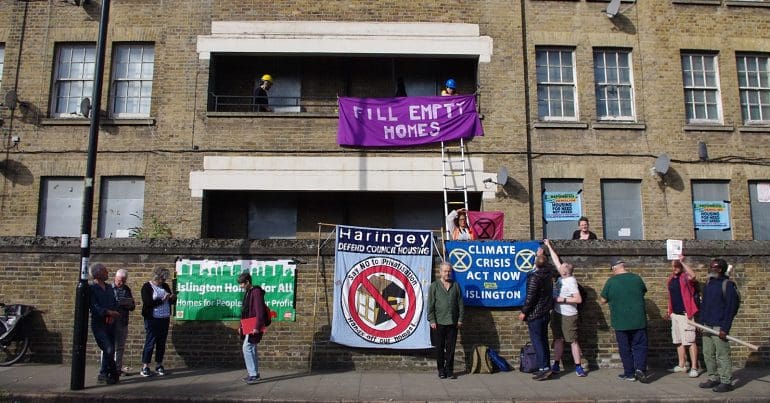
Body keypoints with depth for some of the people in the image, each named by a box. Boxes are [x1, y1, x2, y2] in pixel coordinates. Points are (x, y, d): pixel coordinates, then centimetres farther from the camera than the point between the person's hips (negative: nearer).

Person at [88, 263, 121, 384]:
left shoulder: (109, 287, 13)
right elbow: (94, 307, -15)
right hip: (98, 324, -6)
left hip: (110, 323, 6)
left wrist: (112, 316, -7)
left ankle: (103, 375, 20)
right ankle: (114, 374, 2)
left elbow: (115, 303, 11)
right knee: (109, 350, -13)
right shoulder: (91, 288, -7)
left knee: (109, 351, 8)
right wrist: (110, 312, -22)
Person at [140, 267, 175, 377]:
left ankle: (159, 365, 16)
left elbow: (171, 301, 19)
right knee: (150, 343, -3)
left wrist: (173, 298, -4)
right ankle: (145, 367, 3)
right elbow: (147, 303, -16)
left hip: (165, 319, 5)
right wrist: (162, 300, -19)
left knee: (162, 343, 8)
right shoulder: (147, 287, -5)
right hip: (152, 319, -5)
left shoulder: (165, 286, 12)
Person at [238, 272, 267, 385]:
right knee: (252, 349, 13)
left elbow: (260, 311, -20)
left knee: (247, 348, -12)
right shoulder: (248, 293, 16)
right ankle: (254, 374, 20)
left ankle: (253, 374, -8)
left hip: (253, 327, -10)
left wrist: (257, 327, -23)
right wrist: (241, 326, 21)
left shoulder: (256, 292, -14)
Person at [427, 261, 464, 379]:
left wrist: (460, 319, 3)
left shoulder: (456, 286, 9)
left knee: (451, 348, 4)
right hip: (438, 323, -2)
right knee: (440, 348, 4)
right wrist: (432, 321, -6)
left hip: (453, 322, 2)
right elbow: (430, 305, 0)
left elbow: (460, 304, 9)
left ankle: (449, 370, 13)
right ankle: (441, 370, 14)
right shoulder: (434, 286, 3)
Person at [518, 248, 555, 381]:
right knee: (543, 340, 13)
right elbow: (548, 265, 30)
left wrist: (524, 312, -11)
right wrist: (541, 255, 43)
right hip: (545, 313, 8)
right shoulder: (548, 273, 4)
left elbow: (530, 297, -20)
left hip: (535, 314, -8)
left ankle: (544, 368, -8)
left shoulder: (534, 277, -19)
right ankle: (546, 367, 17)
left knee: (537, 341, -5)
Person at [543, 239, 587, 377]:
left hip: (568, 316, -8)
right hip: (557, 314, 8)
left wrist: (562, 299, -20)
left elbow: (578, 299, -23)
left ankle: (578, 367, 5)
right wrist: (549, 245, 15)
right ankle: (556, 365, 19)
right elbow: (556, 259, 12)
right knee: (558, 339, 12)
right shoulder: (562, 276, 3)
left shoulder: (571, 281, -18)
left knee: (573, 341, -2)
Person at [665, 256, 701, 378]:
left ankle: (694, 368, -2)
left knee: (690, 341, -6)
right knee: (678, 341, 14)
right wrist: (669, 310, 19)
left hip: (685, 314, -8)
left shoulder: (685, 277, -11)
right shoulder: (670, 280, 13)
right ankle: (682, 365, 23)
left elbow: (693, 275, -36)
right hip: (675, 314, 8)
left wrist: (682, 262, -30)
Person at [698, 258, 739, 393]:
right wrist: (701, 321, 14)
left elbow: (731, 307, -13)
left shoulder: (728, 284, -10)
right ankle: (713, 378, 22)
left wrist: (725, 328, -17)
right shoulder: (709, 283, 14)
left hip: (719, 326, -8)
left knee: (722, 354, -4)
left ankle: (726, 382, 4)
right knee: (708, 354, 12)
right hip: (707, 325, 8)